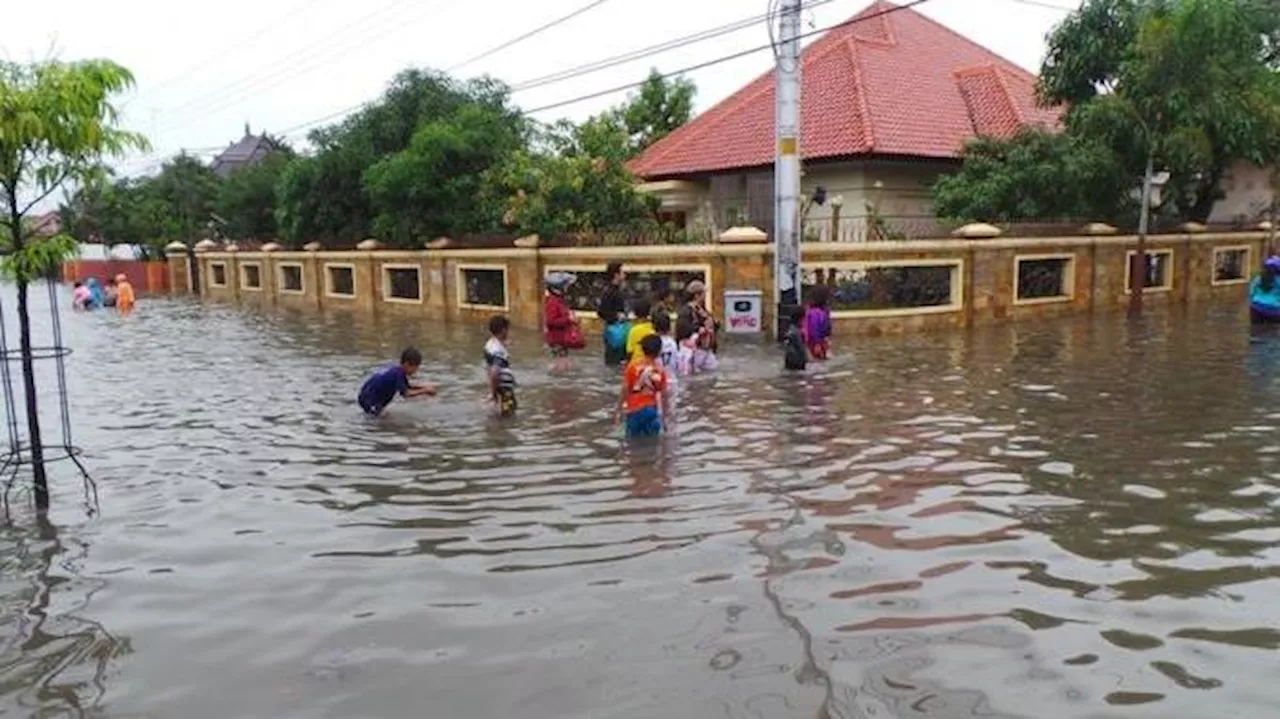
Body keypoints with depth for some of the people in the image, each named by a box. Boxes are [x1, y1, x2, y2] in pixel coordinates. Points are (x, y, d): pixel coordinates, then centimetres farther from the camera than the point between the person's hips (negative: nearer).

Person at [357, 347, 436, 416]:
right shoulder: (398, 373, -21)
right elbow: (406, 393, -23)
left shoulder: (396, 369, 6)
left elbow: (408, 387, 13)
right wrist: (424, 391, -18)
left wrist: (424, 387, 1)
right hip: (368, 400, -10)